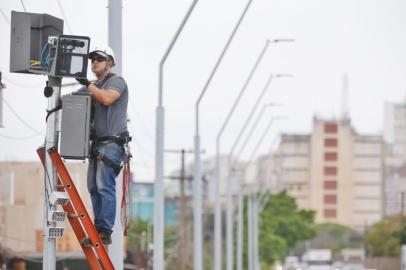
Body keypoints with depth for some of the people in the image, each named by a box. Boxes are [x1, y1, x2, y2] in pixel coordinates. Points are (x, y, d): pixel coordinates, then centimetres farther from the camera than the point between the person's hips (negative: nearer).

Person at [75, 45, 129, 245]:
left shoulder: (117, 82, -2)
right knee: (94, 187, 5)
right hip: (97, 142, 9)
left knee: (104, 186, -16)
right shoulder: (93, 86, 23)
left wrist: (87, 84, -16)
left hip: (112, 142, -9)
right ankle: (98, 229, 7)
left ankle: (105, 232, -19)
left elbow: (107, 99, -21)